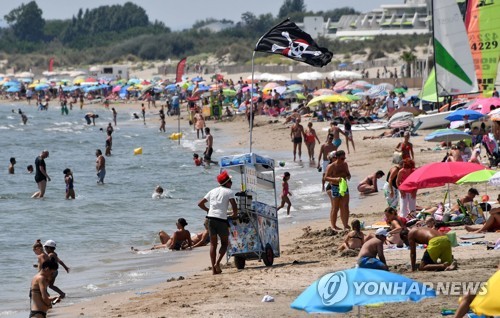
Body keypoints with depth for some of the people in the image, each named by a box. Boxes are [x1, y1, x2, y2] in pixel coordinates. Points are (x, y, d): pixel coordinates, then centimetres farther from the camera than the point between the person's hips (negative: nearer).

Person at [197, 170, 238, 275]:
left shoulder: (213, 191, 17)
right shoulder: (228, 191, 1)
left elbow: (200, 204, 18)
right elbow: (234, 205, -11)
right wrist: (234, 214, 8)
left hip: (211, 218, 4)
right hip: (221, 219, -4)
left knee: (213, 244, 10)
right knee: (225, 243, 11)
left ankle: (214, 269, 5)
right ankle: (217, 262, -11)